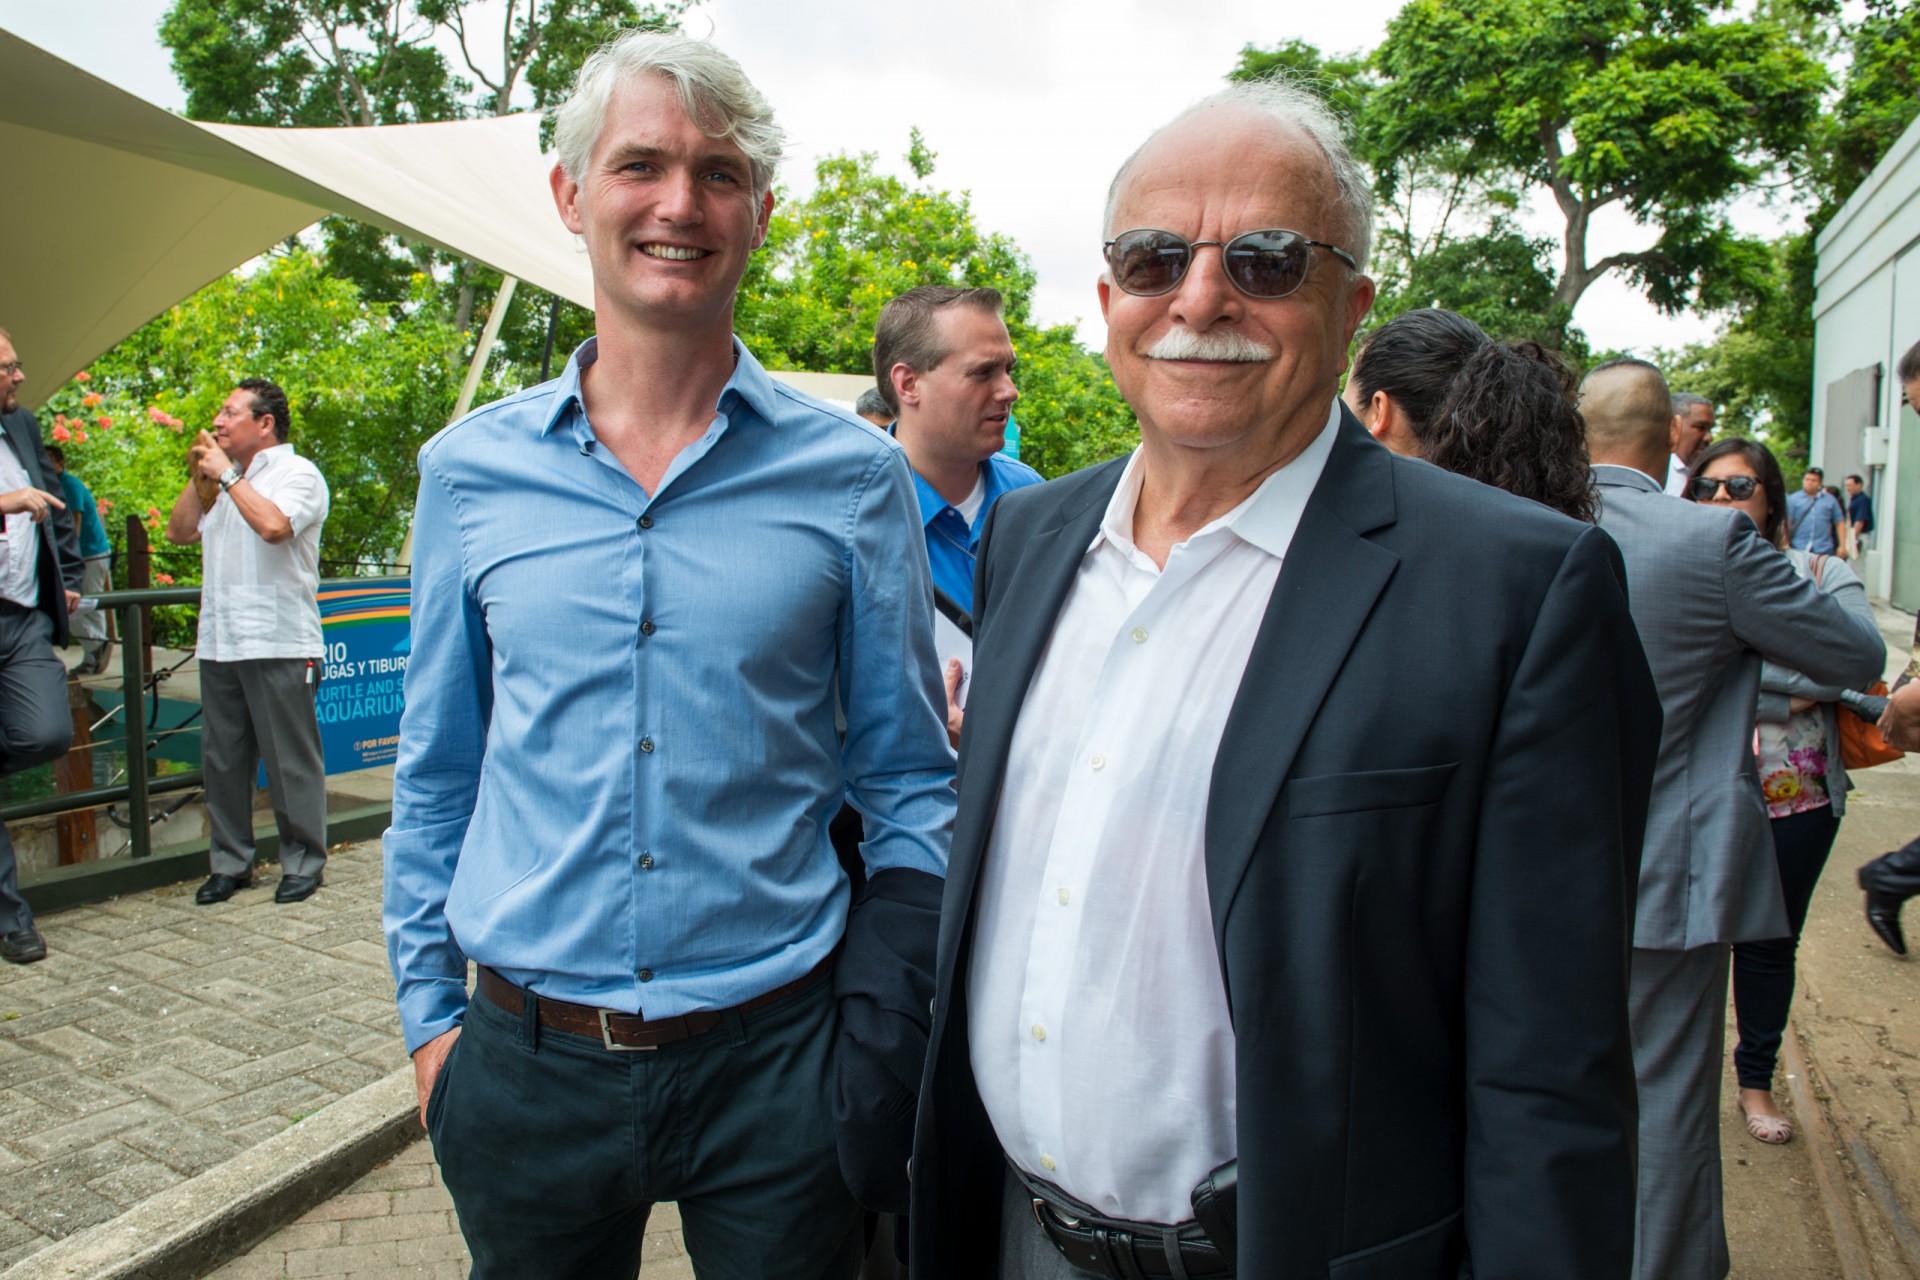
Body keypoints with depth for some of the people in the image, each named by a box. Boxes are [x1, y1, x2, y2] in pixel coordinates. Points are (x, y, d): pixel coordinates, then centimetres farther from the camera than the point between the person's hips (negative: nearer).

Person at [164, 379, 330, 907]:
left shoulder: (298, 474, -3)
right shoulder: (226, 480, 22)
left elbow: (274, 525, -22)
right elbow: (179, 532, 21)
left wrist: (227, 474, -10)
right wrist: (199, 478, 11)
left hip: (279, 645, -8)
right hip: (219, 641, 8)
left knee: (290, 761, -2)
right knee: (222, 759, 10)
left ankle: (304, 863, 8)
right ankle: (230, 863, 19)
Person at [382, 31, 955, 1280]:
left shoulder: (852, 474, -5)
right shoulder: (471, 470, 0)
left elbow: (912, 782, 1)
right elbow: (436, 777, 8)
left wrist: (889, 1013, -5)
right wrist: (430, 1012, 7)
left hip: (776, 1062, -1)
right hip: (525, 1065, 2)